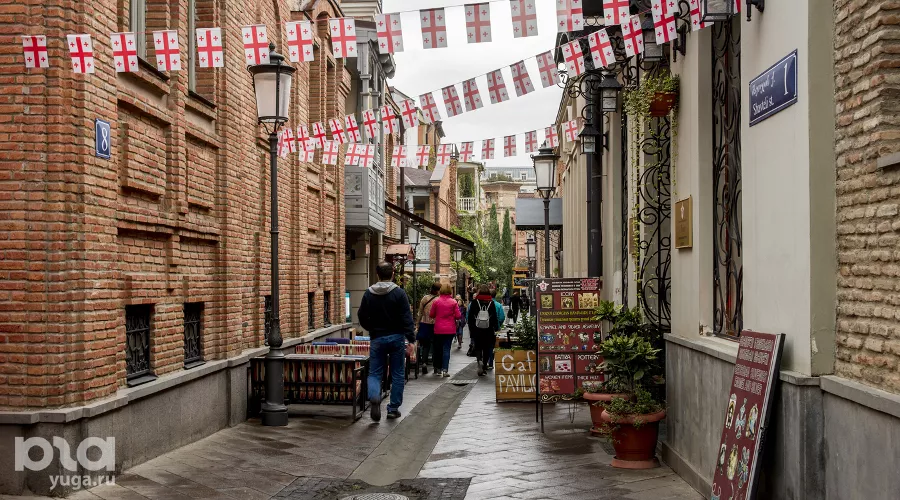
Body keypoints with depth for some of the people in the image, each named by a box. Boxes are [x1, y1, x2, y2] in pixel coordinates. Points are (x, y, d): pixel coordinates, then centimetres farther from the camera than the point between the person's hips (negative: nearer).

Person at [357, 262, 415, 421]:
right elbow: (407, 318, -13)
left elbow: (362, 317, 7)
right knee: (397, 374, 9)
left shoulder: (369, 294, 1)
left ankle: (374, 396, -22)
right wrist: (411, 339, -11)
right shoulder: (399, 293, -8)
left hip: (377, 338, 2)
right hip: (397, 338, -2)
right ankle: (393, 408, 12)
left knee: (375, 373, 7)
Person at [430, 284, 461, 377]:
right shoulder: (453, 302, -6)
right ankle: (445, 369, -8)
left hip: (438, 329, 1)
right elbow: (458, 316, -4)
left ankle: (438, 369, 20)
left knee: (438, 349, 13)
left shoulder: (436, 301, -5)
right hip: (450, 330, -1)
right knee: (446, 349, 1)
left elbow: (431, 315, 2)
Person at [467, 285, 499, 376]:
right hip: (488, 330, 1)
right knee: (487, 348, 9)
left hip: (476, 330, 0)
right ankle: (484, 366, 10)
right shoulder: (491, 303, -1)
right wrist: (496, 329, 7)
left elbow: (470, 317, -1)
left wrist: (470, 329, 7)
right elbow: (495, 317, 0)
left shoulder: (474, 302, -2)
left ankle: (479, 361, -17)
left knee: (478, 347, 9)